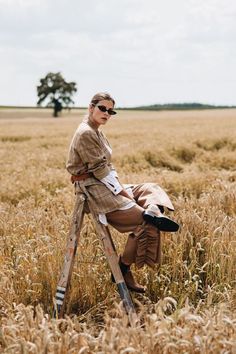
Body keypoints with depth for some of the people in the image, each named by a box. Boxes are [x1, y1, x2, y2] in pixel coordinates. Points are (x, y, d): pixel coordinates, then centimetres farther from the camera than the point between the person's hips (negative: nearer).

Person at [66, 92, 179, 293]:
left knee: (150, 190, 8)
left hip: (106, 185, 10)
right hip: (93, 188, -10)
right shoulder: (86, 133, -14)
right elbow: (99, 169, -18)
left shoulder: (97, 132, 16)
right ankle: (123, 270, -6)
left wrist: (120, 186, 2)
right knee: (144, 221, -13)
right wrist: (120, 191, -15)